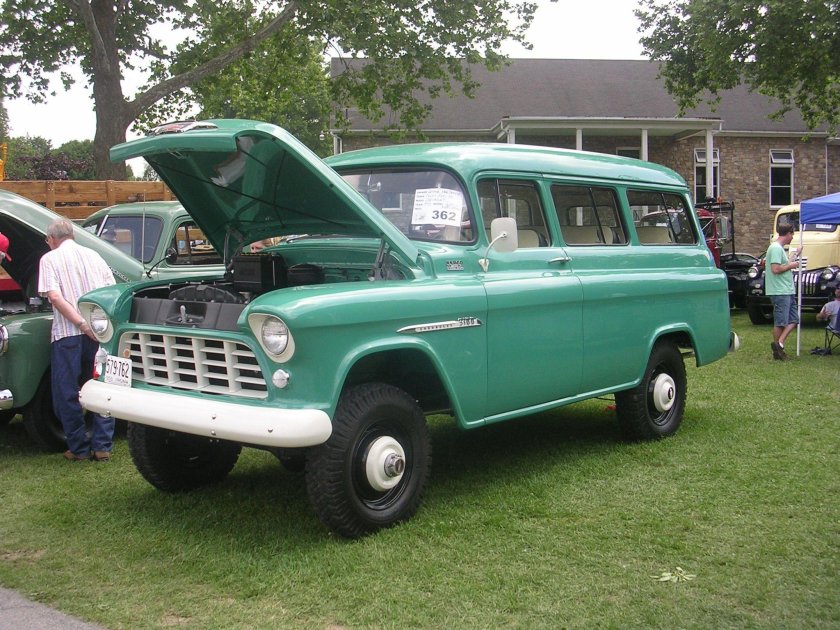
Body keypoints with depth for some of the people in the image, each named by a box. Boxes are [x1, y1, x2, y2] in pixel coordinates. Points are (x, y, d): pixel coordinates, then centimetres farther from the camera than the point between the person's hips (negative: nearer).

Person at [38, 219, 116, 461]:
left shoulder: (50, 259, 3)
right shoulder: (94, 256, 15)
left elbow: (55, 297, -11)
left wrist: (82, 324, -16)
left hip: (67, 333, -4)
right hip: (100, 332, 4)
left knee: (67, 394, 8)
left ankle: (79, 449, 11)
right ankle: (102, 446, 10)